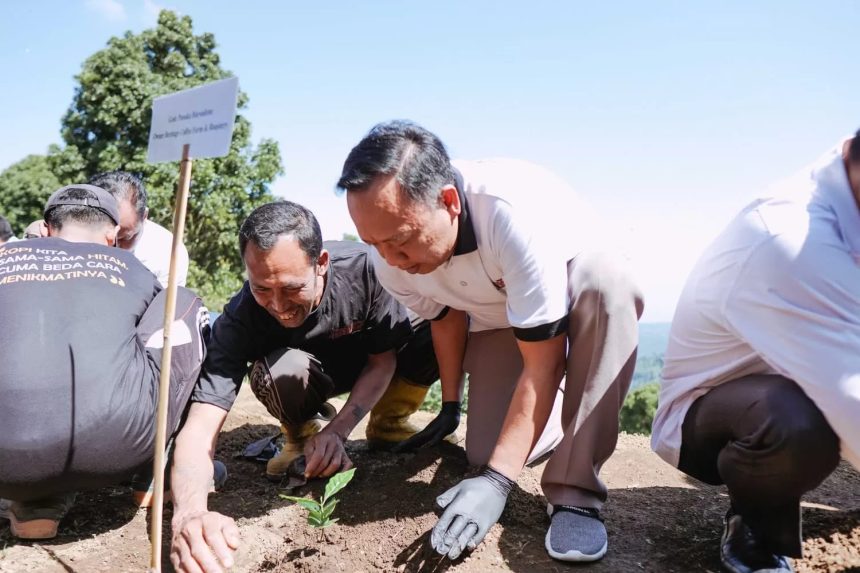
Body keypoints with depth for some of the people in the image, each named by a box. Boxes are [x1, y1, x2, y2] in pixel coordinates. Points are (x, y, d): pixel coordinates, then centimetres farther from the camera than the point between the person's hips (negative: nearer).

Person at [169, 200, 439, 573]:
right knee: (280, 371, -38)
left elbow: (383, 360, -18)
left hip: (368, 361, 1)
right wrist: (189, 513, -59)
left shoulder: (365, 267, -33)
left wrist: (337, 431, -31)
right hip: (311, 372, -1)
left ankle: (387, 424, -1)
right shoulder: (239, 322, -33)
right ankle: (301, 436, -2)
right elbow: (199, 429, -39)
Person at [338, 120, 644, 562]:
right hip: (495, 321, 4)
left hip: (576, 288, -3)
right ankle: (553, 416, 23)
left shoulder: (515, 212, -41)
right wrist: (449, 406, 6)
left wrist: (497, 481, -36)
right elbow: (446, 317, -1)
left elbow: (543, 364, -35)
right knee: (488, 453, -12)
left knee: (606, 283, -39)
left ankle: (575, 493, -30)